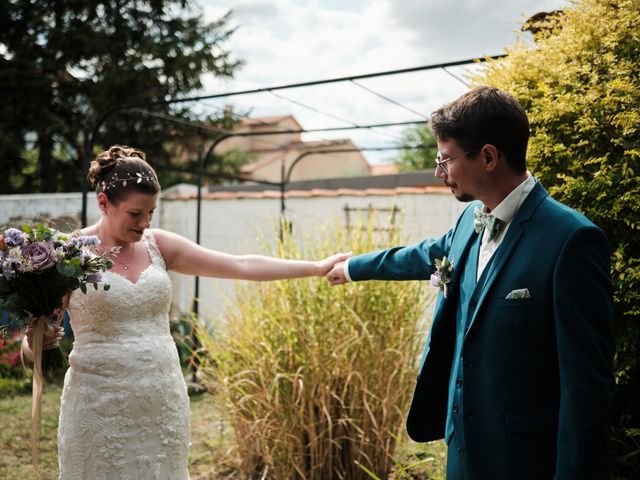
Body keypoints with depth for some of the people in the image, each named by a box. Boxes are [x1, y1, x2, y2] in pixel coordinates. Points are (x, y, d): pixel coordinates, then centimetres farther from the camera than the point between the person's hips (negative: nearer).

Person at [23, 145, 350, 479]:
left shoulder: (158, 245, 3)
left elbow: (241, 266, 2)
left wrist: (317, 268, -1)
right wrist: (39, 340, -24)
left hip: (163, 401, 4)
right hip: (100, 406, -3)